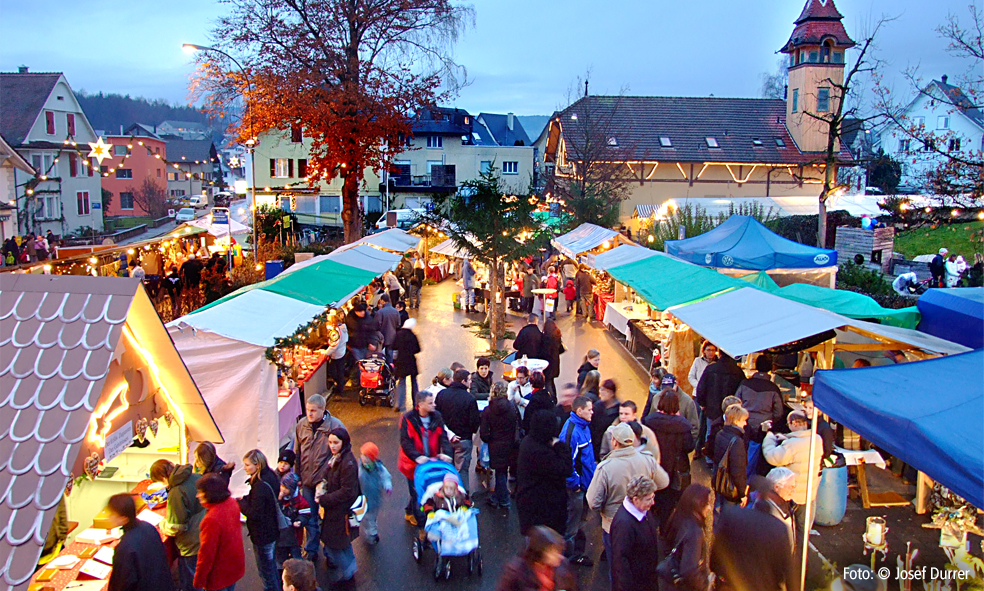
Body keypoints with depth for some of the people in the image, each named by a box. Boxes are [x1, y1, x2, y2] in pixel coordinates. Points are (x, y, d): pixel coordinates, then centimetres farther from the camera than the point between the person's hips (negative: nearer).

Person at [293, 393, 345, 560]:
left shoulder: (335, 425, -15)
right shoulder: (301, 425, -2)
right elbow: (297, 452, 9)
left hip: (326, 480, -3)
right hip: (307, 481, 4)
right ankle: (311, 550, 33)